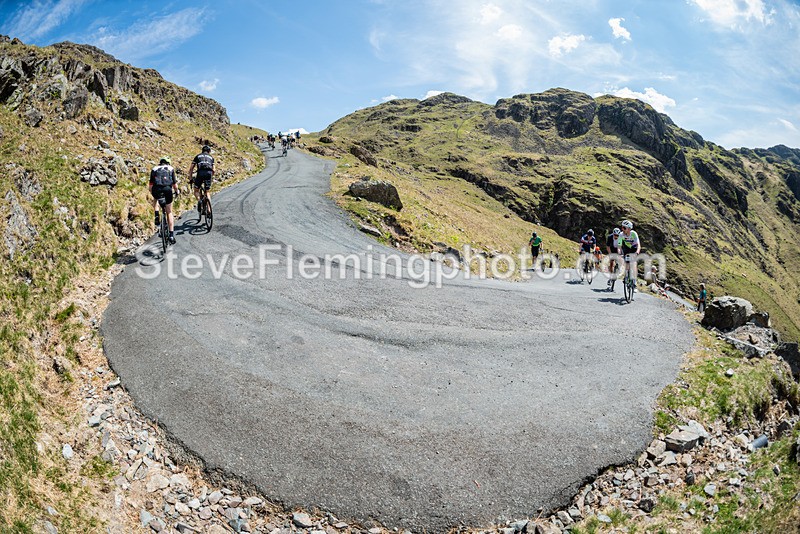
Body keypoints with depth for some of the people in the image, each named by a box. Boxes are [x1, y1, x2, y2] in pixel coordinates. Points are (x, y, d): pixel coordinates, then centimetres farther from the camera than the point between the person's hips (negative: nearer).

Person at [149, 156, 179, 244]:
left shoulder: (154, 169, 22)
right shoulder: (170, 169, 19)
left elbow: (150, 185, 19)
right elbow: (175, 184, 13)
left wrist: (152, 193, 36)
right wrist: (176, 191, 32)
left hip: (156, 190, 1)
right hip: (167, 190, -1)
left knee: (155, 199, 39)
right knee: (169, 213, 13)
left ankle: (156, 216, 16)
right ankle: (171, 235, 8)